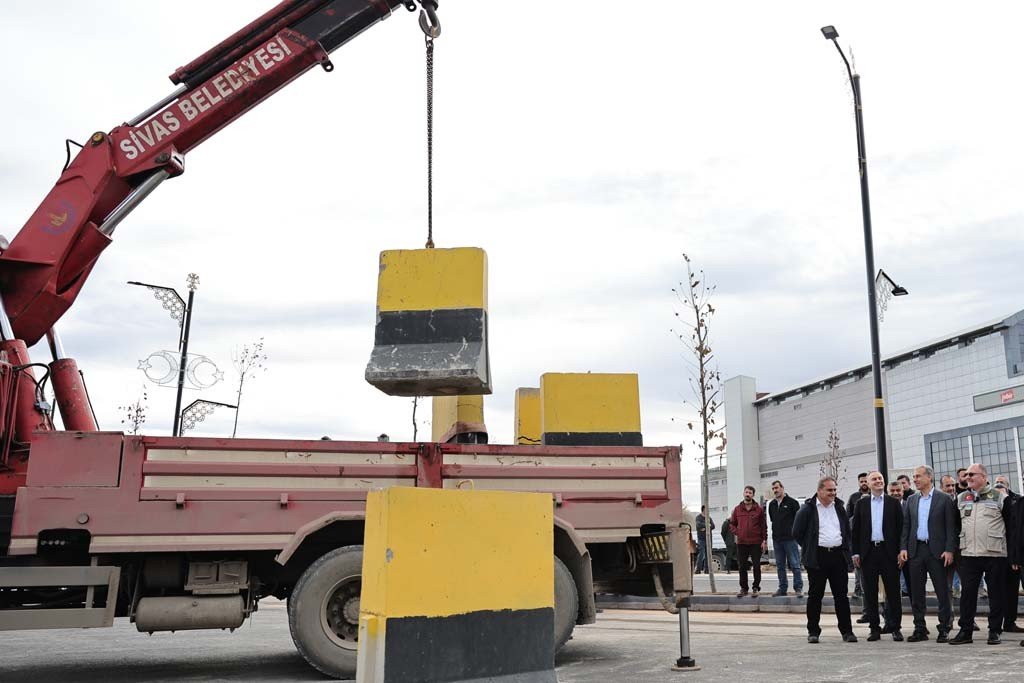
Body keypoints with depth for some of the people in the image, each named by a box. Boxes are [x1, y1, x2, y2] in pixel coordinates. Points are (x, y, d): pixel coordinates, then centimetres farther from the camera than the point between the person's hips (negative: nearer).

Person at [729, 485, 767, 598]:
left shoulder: (759, 509, 0)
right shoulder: (737, 509, 6)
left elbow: (763, 526, 1)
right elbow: (732, 524, 14)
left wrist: (764, 540, -5)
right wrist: (736, 533, -3)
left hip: (756, 543, -2)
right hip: (741, 543, 2)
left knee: (756, 566, 3)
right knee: (742, 567, 8)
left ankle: (756, 588, 14)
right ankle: (743, 588, 17)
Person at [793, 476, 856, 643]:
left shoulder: (839, 507, 11)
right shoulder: (808, 509, -4)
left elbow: (848, 530, 23)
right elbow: (797, 532, -2)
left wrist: (844, 547, 12)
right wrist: (809, 549, -1)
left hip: (838, 556, 4)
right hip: (817, 558, -4)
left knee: (841, 595, 5)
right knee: (815, 595, 3)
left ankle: (847, 631, 11)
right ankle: (813, 631, 10)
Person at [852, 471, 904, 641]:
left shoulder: (894, 502, 4)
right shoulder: (861, 503, 8)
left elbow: (900, 527, 2)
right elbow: (855, 529, 8)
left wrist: (900, 551, -5)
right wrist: (855, 552, 1)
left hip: (889, 551, -1)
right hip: (868, 551, 2)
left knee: (893, 592, 2)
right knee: (870, 593, 5)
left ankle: (896, 628, 11)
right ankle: (874, 628, 13)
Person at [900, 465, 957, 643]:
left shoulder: (944, 499, -1)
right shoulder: (911, 500, 12)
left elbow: (951, 526, -3)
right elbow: (905, 525, 12)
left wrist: (949, 550, -11)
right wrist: (903, 548, 2)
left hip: (937, 551, -4)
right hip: (915, 550, 4)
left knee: (943, 592, 0)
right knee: (916, 593, 6)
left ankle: (944, 629, 10)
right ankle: (920, 629, 14)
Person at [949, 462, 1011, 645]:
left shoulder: (999, 497, 0)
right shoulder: (961, 498, 11)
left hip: (995, 554, -3)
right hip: (968, 554, 3)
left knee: (996, 594, 3)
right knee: (967, 592, 3)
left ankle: (995, 631, 13)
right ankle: (966, 631, 8)